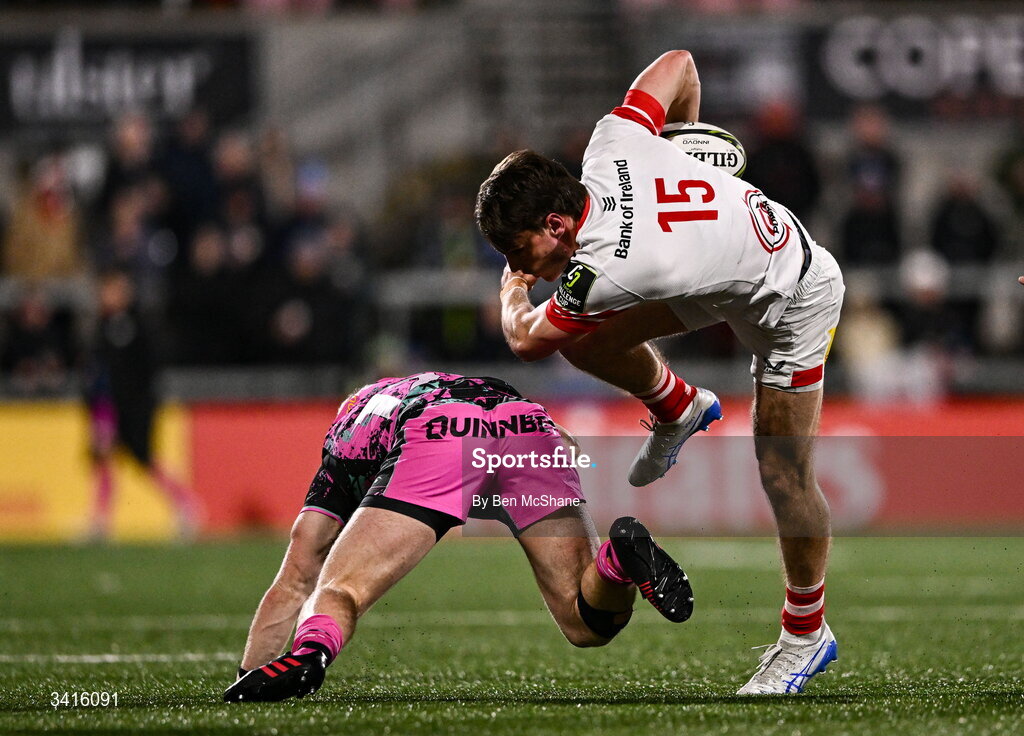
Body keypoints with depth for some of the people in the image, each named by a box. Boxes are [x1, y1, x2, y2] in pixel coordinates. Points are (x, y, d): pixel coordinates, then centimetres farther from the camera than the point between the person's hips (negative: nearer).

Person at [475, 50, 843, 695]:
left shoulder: (606, 269, -39)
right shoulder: (612, 144, -22)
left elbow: (527, 341, -19)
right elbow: (678, 63, -6)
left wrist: (513, 293, 3)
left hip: (795, 299, -8)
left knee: (785, 474, -5)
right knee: (588, 341, 0)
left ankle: (807, 630, 14)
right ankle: (678, 410, 31)